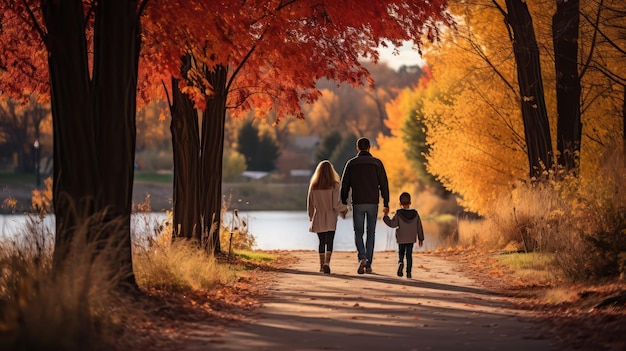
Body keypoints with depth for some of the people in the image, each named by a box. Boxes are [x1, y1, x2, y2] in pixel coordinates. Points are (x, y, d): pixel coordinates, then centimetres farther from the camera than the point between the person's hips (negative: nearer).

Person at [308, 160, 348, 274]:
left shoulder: (313, 186, -1)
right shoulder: (334, 185, -10)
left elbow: (310, 203, 5)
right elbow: (336, 203, -13)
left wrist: (311, 216, 20)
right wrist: (344, 209, 7)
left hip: (318, 218, 3)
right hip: (330, 218, -3)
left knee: (322, 242, 15)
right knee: (329, 242, -4)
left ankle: (322, 265, 19)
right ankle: (327, 262, -22)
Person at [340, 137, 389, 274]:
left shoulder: (351, 163, 2)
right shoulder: (377, 163, 1)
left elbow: (345, 185, 3)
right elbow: (383, 184, -2)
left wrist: (343, 204, 9)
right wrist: (386, 204, 2)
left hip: (357, 203, 0)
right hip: (373, 203, 0)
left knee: (359, 233, 7)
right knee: (371, 233, 9)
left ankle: (362, 258, -17)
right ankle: (368, 264, 7)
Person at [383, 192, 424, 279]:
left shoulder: (399, 214, -10)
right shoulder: (415, 214, 0)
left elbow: (392, 224, -17)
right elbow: (419, 227, 4)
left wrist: (385, 217, -4)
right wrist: (420, 238, 13)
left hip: (401, 239, -2)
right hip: (411, 239, 2)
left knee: (401, 253, 13)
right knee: (409, 254, 8)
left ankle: (400, 263, -18)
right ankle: (408, 272, 1)